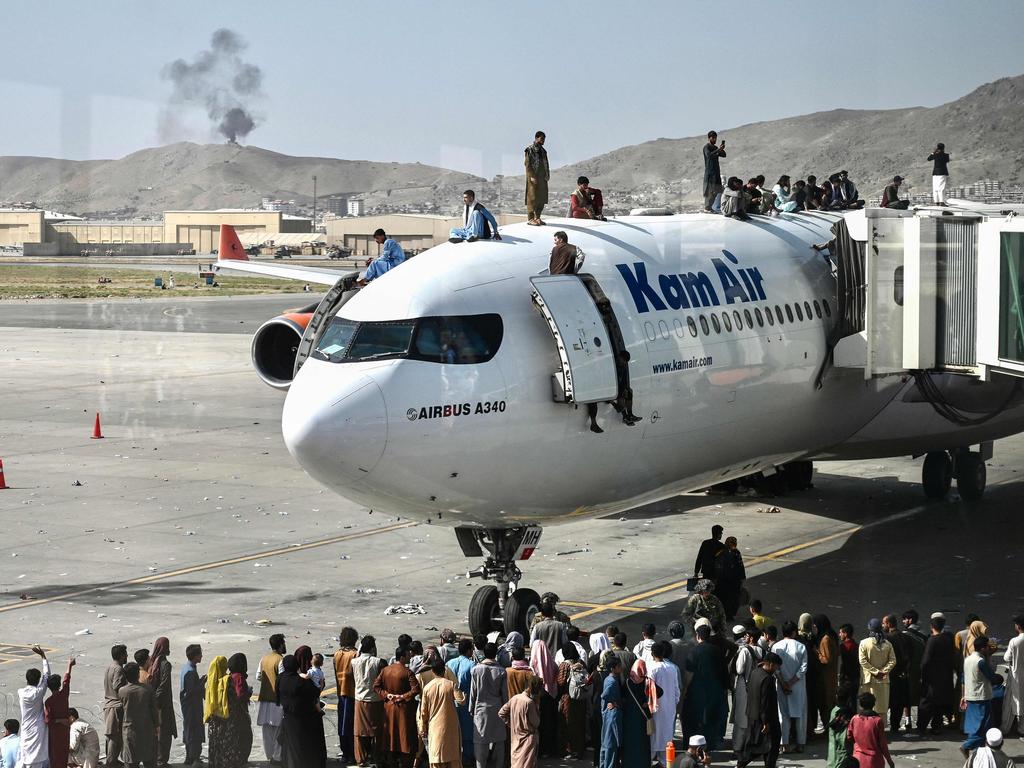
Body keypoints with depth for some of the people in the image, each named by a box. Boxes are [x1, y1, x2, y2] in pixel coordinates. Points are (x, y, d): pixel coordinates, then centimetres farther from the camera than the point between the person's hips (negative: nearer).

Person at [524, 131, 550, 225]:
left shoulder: (543, 151, 16)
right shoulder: (529, 150, -6)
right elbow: (527, 164, -11)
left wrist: (547, 175, 6)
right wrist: (532, 176, -18)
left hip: (542, 178, 7)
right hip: (533, 177, -7)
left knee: (542, 198, 7)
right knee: (532, 198, -7)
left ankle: (537, 217, 14)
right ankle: (530, 218, -5)